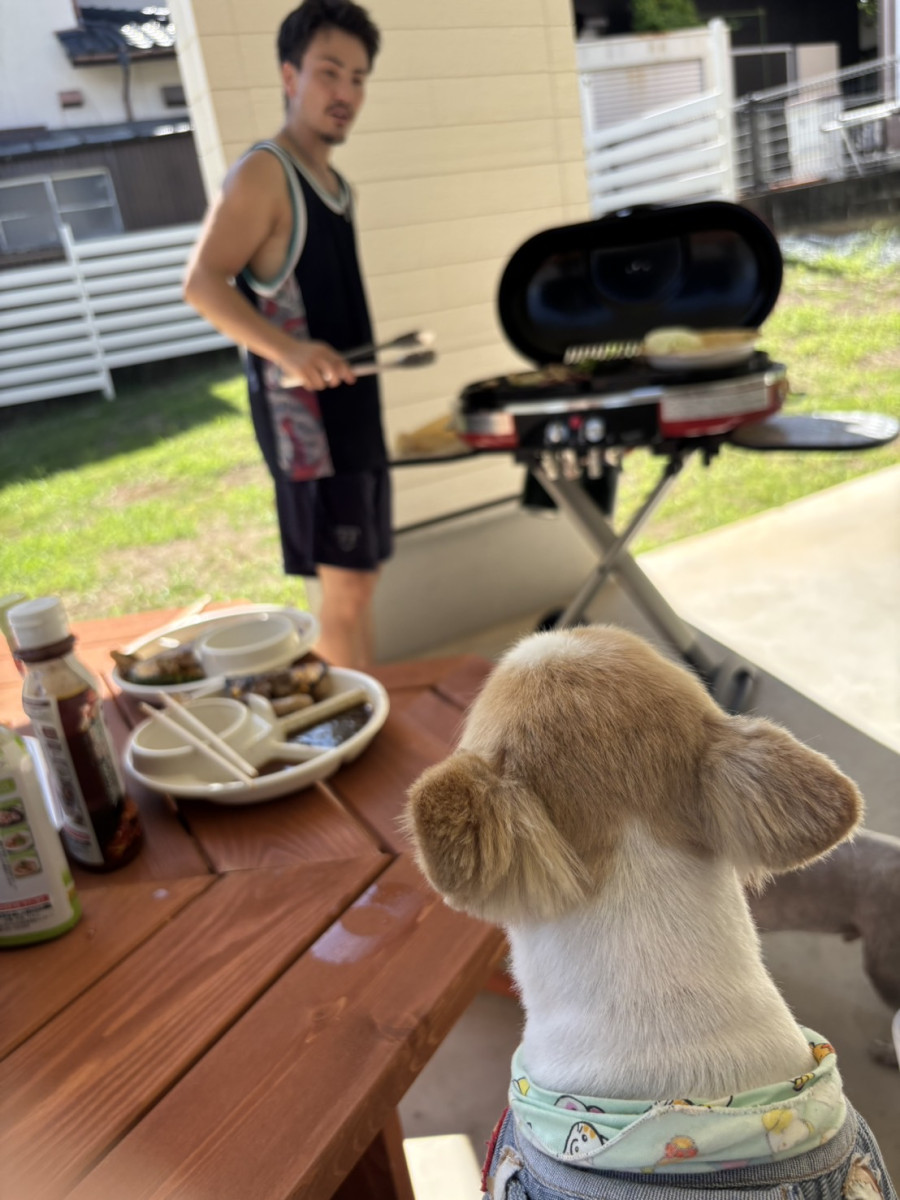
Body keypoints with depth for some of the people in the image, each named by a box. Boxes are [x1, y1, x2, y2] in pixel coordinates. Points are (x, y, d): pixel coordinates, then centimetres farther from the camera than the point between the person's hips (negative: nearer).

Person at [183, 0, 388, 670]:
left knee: (359, 576, 14)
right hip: (302, 412, -9)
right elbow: (202, 285, -19)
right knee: (346, 584, -9)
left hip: (353, 406, 9)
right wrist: (286, 350, -31)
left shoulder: (336, 185, 17)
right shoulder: (263, 172, -9)